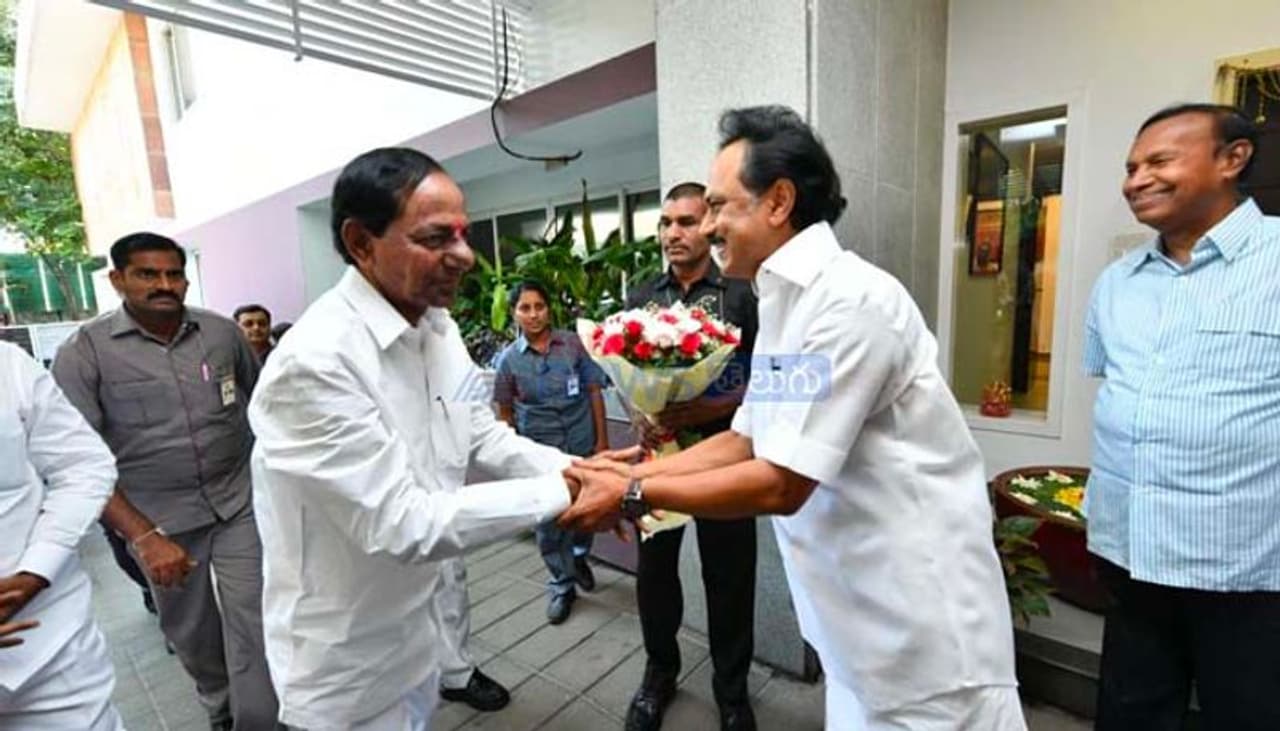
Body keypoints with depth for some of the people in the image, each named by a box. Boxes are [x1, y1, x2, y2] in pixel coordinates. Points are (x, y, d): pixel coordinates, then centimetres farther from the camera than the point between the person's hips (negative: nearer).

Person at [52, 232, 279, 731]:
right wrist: (142, 536, -18)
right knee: (191, 632, 21)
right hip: (158, 520, 1)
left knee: (253, 628, 2)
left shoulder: (223, 332, -3)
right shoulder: (83, 352, -8)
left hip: (240, 504, 0)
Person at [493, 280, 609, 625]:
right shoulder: (509, 358, -3)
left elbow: (594, 391, 0)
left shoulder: (572, 343, -4)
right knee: (549, 521, 10)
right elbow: (505, 413, 5)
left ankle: (579, 556, 46)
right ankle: (562, 584, 32)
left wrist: (602, 440, -1)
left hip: (583, 446, 1)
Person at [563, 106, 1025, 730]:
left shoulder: (847, 301, -24)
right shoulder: (788, 302, 7)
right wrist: (635, 471, 1)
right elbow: (746, 441, 9)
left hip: (919, 611, -8)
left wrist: (633, 495, -16)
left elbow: (780, 484, -25)